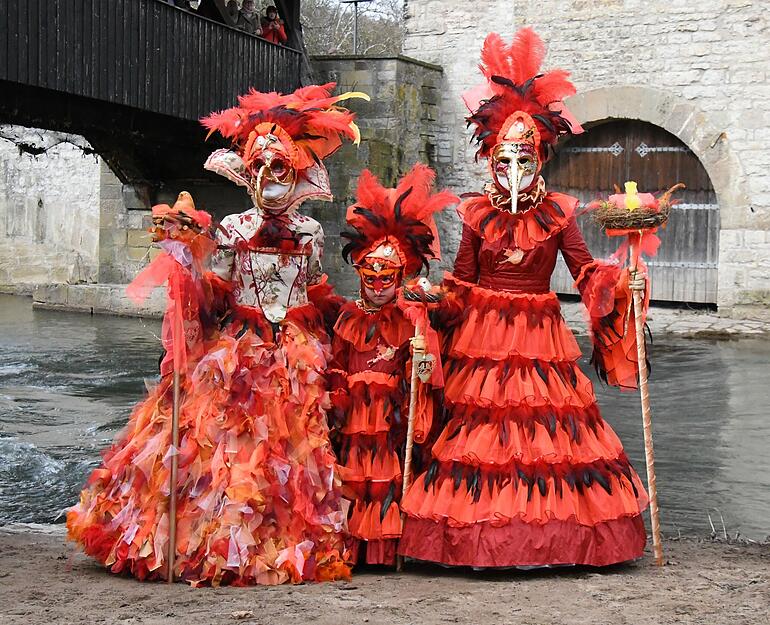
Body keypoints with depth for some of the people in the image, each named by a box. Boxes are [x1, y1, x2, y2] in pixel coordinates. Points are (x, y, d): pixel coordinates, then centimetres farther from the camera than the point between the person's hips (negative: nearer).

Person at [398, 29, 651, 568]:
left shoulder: (557, 213, 2)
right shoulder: (477, 214, 3)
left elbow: (586, 271, 3)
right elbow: (461, 283, 8)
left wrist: (621, 282, -13)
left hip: (541, 334, 0)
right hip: (484, 337, 0)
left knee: (549, 425, 0)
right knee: (481, 426, -1)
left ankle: (552, 531, 8)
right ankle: (480, 537, 7)